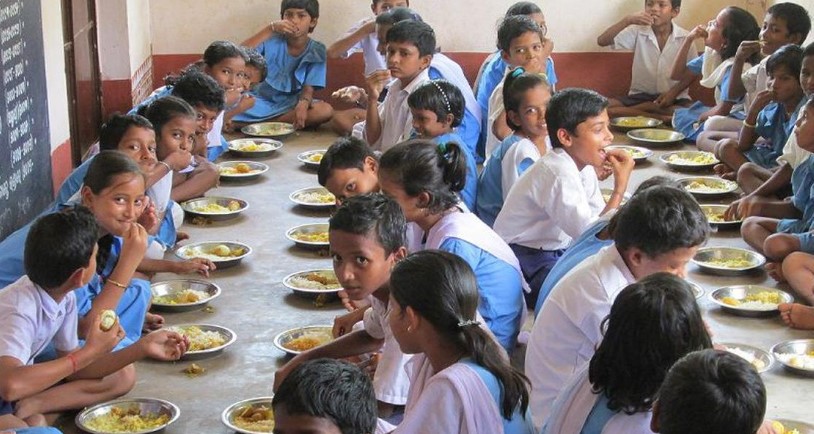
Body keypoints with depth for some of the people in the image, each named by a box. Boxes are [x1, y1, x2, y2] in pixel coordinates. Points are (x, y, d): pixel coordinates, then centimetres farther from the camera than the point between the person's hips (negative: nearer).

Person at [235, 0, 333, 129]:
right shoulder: (272, 40, -6)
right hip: (263, 101, -2)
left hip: (291, 105, 2)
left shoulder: (316, 51, -4)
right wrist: (271, 29, -25)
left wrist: (303, 104, -36)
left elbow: (308, 89, -11)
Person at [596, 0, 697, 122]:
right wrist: (627, 20, -24)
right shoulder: (638, 32, -3)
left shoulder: (685, 38, -4)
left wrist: (674, 92, -15)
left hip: (674, 97, -1)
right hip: (640, 95, 2)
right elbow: (602, 41, -12)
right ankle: (659, 117, -21)